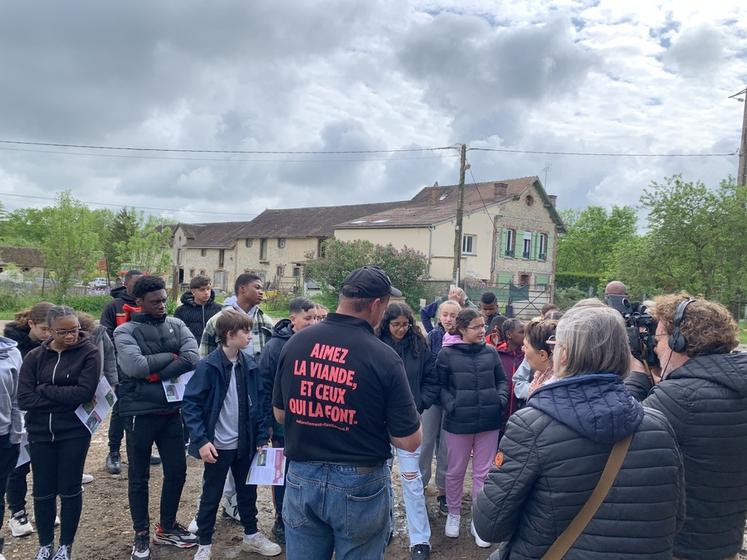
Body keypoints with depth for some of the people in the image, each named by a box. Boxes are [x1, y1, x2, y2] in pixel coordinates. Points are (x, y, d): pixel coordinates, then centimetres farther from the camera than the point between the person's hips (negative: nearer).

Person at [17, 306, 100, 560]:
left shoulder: (89, 352, -9)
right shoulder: (35, 356, 0)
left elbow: (84, 392, -20)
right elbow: (24, 400, -8)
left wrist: (44, 390, -13)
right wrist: (65, 398, -16)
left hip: (74, 432, -3)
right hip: (40, 433, 3)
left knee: (69, 489, 7)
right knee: (43, 491, 12)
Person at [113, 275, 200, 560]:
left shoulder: (176, 325, 3)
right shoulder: (125, 331, -8)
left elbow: (192, 357, -13)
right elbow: (135, 366, -25)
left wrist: (155, 373, -19)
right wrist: (170, 357, -14)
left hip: (171, 411, 4)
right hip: (140, 413, -4)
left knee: (177, 471, 12)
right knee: (138, 477, 11)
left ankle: (167, 527, 33)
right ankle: (141, 534, 29)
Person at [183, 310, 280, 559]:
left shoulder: (250, 364, -1)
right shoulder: (208, 366, -16)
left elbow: (259, 402, 4)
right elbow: (191, 404, -15)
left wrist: (262, 437, 0)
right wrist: (201, 440, -21)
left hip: (245, 443, 5)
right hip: (218, 445, -5)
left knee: (248, 491, 19)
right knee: (211, 496, 11)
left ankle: (251, 535, 38)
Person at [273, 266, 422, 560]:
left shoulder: (295, 343, -5)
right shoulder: (383, 357, -19)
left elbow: (279, 414, 8)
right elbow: (409, 442, -13)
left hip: (302, 480, 4)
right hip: (359, 485, -3)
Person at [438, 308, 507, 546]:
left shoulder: (490, 352, 2)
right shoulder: (447, 353, -8)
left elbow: (501, 380, 11)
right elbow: (440, 386, -4)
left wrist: (501, 400, -6)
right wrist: (451, 406, -17)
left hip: (489, 422, 3)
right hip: (458, 422, -2)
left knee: (483, 473, 13)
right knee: (455, 471, 14)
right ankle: (453, 514, 37)